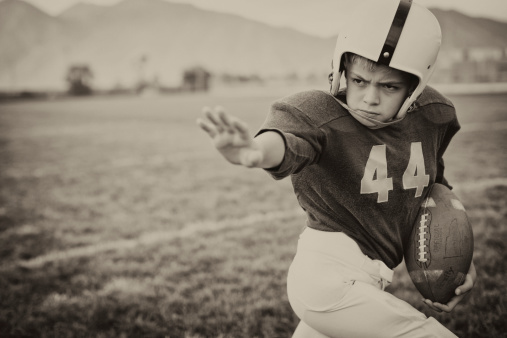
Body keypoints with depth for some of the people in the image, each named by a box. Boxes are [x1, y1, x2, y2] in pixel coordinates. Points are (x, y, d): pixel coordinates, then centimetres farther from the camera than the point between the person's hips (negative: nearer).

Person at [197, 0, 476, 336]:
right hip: (330, 279, -7)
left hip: (363, 279, 7)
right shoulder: (319, 114, -20)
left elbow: (434, 187, 15)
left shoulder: (431, 114, -2)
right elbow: (286, 144, -43)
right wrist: (255, 150, -67)